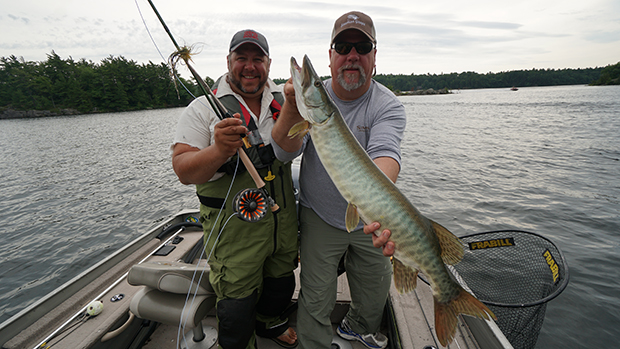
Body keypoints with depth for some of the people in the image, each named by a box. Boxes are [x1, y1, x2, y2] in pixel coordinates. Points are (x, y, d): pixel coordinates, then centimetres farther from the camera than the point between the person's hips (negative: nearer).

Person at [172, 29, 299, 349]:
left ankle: (269, 322, 57)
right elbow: (183, 171, -15)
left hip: (283, 218, 5)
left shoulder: (283, 100, 5)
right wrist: (218, 151, -34)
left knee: (282, 283, 26)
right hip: (233, 225, -5)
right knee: (237, 306, 10)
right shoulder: (203, 108, -8)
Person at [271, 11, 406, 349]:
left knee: (375, 289, 22)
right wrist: (292, 108, -39)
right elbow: (284, 152, -20)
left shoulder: (387, 105, -14)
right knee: (316, 299, 8)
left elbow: (384, 153, -33)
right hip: (318, 219, -1)